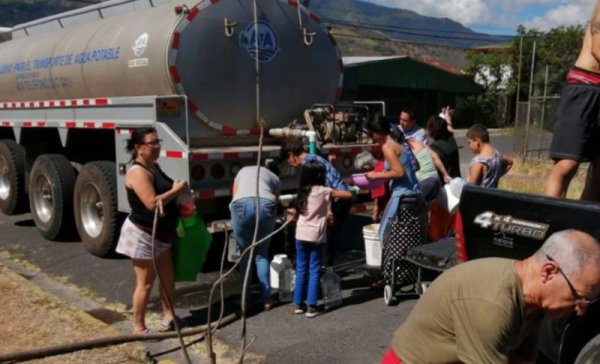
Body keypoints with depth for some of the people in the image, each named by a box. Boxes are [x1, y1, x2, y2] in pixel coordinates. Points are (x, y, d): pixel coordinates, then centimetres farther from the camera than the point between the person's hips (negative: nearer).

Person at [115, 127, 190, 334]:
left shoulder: (154, 167, 9)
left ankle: (169, 317, 30)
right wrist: (177, 190, -20)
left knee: (168, 277, 16)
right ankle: (139, 328, 14)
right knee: (145, 283, 1)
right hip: (143, 234, -9)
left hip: (160, 233, 9)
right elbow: (152, 203, -31)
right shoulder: (138, 172, -21)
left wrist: (178, 189, 5)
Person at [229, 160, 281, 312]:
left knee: (245, 254, 14)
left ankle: (246, 298, 18)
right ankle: (266, 299, 13)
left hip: (242, 205, 0)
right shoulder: (275, 179, 31)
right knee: (262, 254, 14)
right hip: (265, 205, 0)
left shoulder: (244, 170, 35)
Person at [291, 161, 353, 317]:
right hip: (316, 236, -4)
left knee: (301, 270, 12)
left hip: (301, 234, 4)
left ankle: (298, 304, 16)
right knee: (314, 271, 2)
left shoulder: (303, 190, 7)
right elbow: (349, 195, -8)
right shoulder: (324, 191, -7)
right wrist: (335, 192, 11)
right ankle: (311, 306, 3)